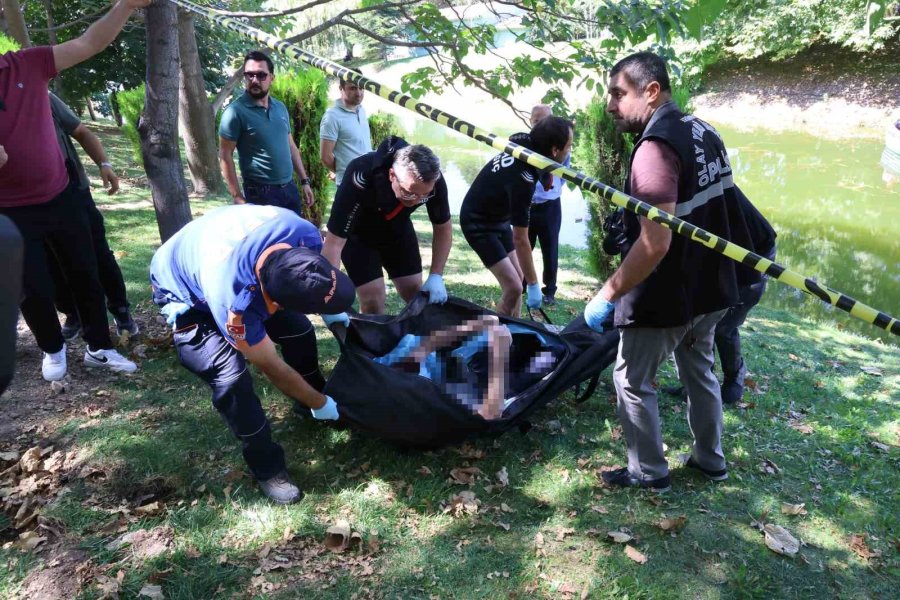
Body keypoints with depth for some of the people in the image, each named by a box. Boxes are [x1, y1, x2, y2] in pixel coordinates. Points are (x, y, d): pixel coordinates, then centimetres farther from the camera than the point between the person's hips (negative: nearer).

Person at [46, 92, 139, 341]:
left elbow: (82, 133, 3)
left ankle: (120, 310, 19)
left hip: (73, 193, -1)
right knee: (54, 266, 9)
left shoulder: (44, 100, -4)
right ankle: (72, 315, 28)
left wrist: (104, 164, -12)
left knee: (99, 255, 4)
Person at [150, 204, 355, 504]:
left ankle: (314, 395, 29)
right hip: (181, 290, -6)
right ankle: (268, 468, -3)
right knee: (231, 376, -23)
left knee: (298, 328, -1)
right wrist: (321, 404, -13)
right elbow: (274, 369, -26)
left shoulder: (303, 234, -33)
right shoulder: (234, 305, -44)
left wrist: (334, 312, 5)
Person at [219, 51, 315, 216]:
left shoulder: (281, 108, 8)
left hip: (290, 188, 6)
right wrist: (238, 196, -15)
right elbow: (225, 155, -11)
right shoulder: (236, 111, -10)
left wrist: (304, 181, 12)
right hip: (260, 193, -6)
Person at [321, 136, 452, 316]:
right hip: (358, 233, -4)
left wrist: (436, 276, -20)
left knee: (415, 295, 5)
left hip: (398, 229, 4)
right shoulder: (361, 179, -41)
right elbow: (334, 242, -39)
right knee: (373, 300, -12)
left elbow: (443, 227, -10)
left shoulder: (432, 181, -29)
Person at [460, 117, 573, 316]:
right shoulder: (522, 179, -36)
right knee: (514, 287, -14)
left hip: (498, 216, 9)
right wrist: (533, 285, -25)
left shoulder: (524, 141, -14)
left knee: (518, 278, 10)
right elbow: (520, 239, -31)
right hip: (479, 223, -9)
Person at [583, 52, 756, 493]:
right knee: (699, 372, 24)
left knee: (632, 381, 8)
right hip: (709, 286, 9)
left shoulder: (656, 146, -24)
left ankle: (649, 472, 20)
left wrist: (607, 295, -24)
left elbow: (654, 243, -31)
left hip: (667, 296, -9)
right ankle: (710, 458, 38)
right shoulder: (704, 132, 5)